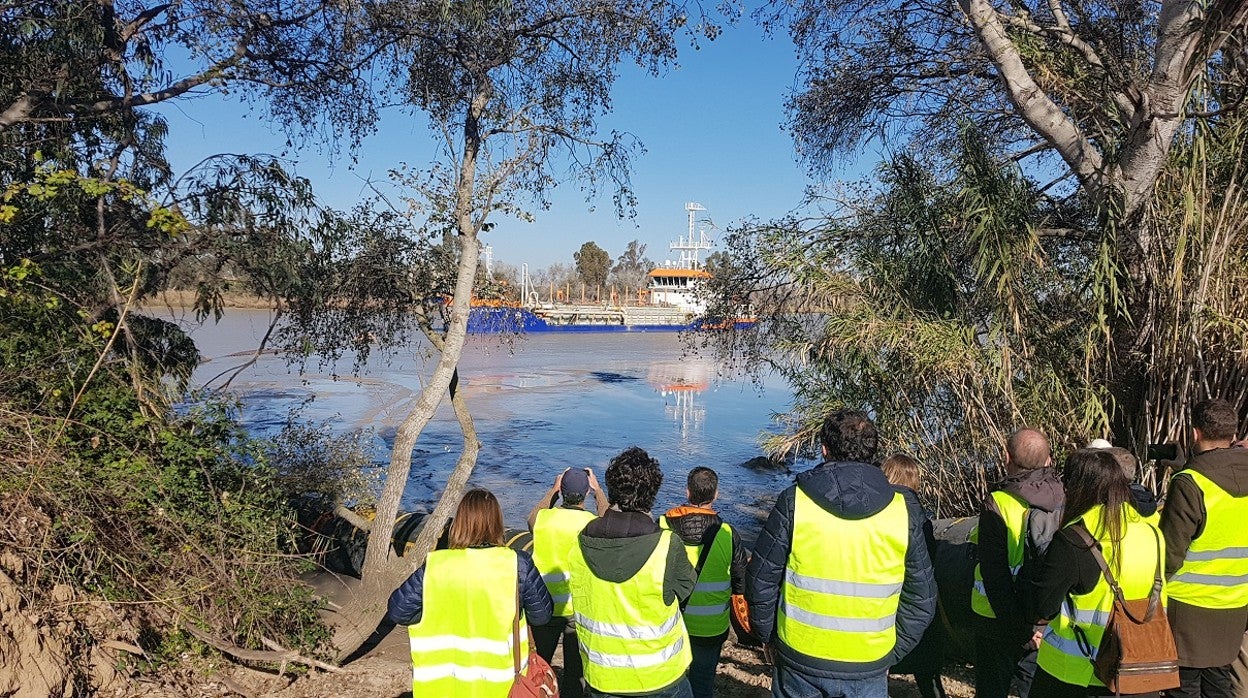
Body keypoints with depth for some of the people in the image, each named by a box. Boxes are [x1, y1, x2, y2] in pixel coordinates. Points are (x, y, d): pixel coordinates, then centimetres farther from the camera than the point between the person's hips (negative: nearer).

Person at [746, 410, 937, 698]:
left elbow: (760, 581, -7)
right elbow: (921, 600, 1)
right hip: (869, 668, 1)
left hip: (799, 658, 0)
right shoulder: (903, 513, -7)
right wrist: (892, 652, 12)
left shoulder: (793, 503, -12)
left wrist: (769, 635, 8)